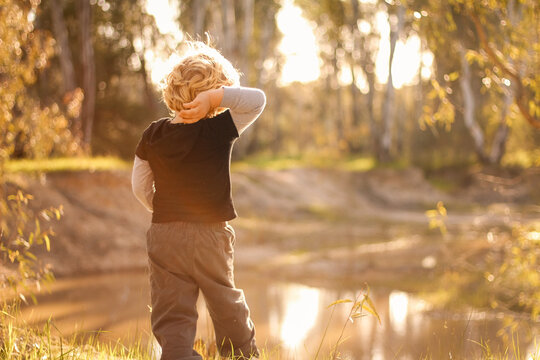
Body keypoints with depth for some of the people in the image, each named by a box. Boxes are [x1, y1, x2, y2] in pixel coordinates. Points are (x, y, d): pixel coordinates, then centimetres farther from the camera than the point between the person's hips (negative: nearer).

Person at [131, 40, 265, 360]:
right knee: (227, 304, 19)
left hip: (164, 236, 1)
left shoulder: (153, 136, -2)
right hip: (211, 235, -1)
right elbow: (257, 100, -10)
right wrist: (214, 96, -20)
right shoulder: (220, 131, -11)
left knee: (171, 315, 4)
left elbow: (140, 186, 6)